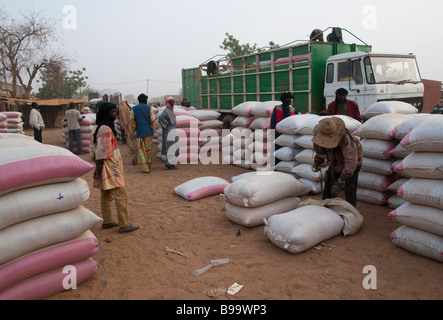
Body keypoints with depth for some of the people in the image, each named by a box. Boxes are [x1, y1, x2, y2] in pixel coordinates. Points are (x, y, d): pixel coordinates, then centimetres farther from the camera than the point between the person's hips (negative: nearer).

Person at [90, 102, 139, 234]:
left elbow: (93, 149, 17)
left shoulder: (96, 128, 13)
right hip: (110, 168, -11)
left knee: (105, 195, 17)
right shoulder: (106, 130, -19)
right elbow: (104, 153, -21)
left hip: (103, 169, 11)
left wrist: (97, 164, 20)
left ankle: (107, 222, 27)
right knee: (121, 196, -5)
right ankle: (124, 225, 0)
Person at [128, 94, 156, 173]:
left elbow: (131, 121, 0)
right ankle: (149, 165, 27)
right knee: (148, 149, 14)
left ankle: (145, 167, -4)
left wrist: (133, 131, 12)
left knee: (141, 150, 4)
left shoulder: (134, 109, 1)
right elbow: (153, 120, -6)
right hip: (148, 132, 0)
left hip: (139, 132, 0)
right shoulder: (149, 108, -3)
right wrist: (152, 129, 8)